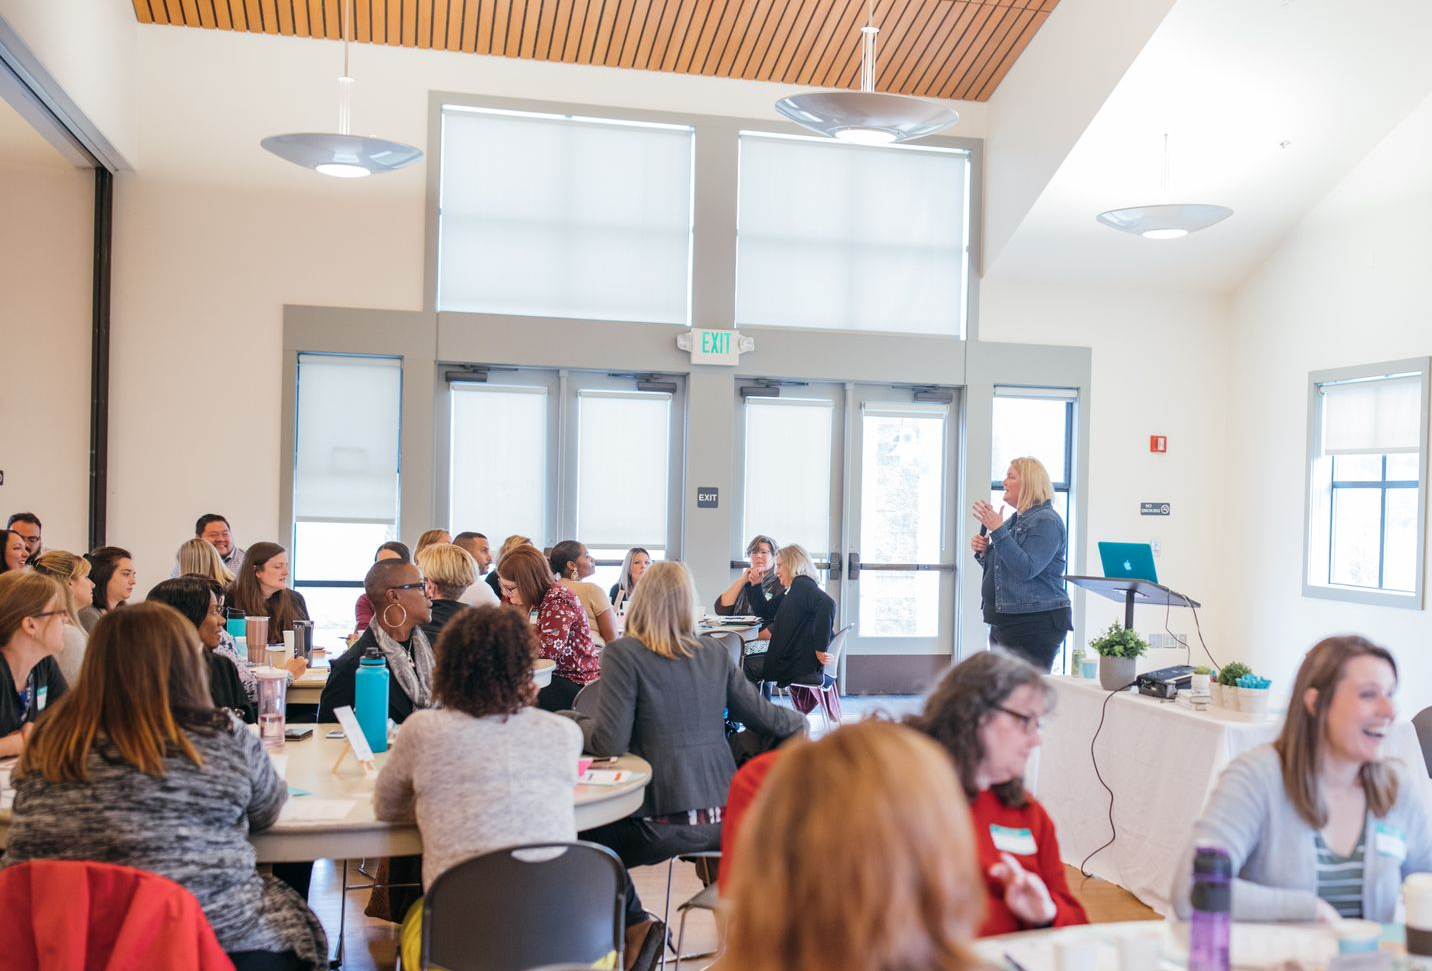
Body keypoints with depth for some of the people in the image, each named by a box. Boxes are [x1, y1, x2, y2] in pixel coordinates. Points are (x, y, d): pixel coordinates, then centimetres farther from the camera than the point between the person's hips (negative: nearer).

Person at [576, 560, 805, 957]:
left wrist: (576, 724, 6)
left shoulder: (622, 653, -9)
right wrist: (799, 719, 33)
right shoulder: (715, 653, 6)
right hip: (725, 819, 6)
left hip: (664, 824, -6)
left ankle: (634, 925, 14)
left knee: (583, 837, 19)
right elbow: (764, 718, 11)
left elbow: (609, 743, -15)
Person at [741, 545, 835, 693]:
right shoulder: (790, 591, 16)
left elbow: (827, 604, -34)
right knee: (747, 662, 21)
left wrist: (820, 648, -32)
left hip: (802, 666, -10)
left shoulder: (802, 584, -15)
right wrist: (755, 585, 14)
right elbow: (764, 611, 27)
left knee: (746, 666, 0)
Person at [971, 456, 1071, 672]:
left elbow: (1026, 569, -24)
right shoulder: (1014, 520, 17)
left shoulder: (1046, 521, -12)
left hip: (1034, 624, -10)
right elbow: (997, 568, 25)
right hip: (1003, 622, 10)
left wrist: (998, 530, -24)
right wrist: (983, 551, 4)